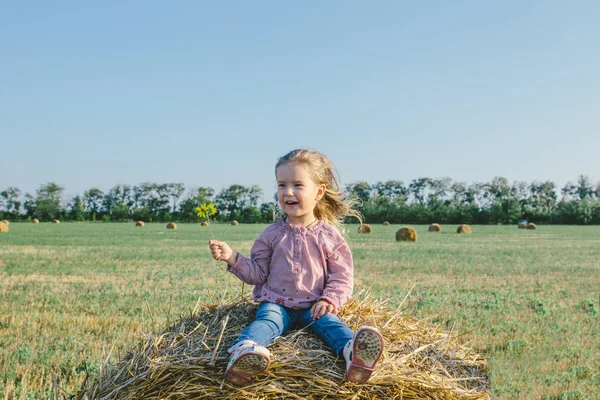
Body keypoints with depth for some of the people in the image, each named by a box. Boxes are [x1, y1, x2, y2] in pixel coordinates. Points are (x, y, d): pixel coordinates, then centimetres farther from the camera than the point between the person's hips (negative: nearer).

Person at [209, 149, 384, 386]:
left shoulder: (329, 235, 4)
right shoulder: (272, 234, 9)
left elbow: (342, 276, 5)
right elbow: (257, 274, 10)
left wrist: (329, 300, -12)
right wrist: (233, 259, -5)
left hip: (314, 307, 0)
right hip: (276, 302, 0)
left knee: (329, 321, -29)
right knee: (267, 320, -30)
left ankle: (354, 352, -59)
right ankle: (245, 350, -62)